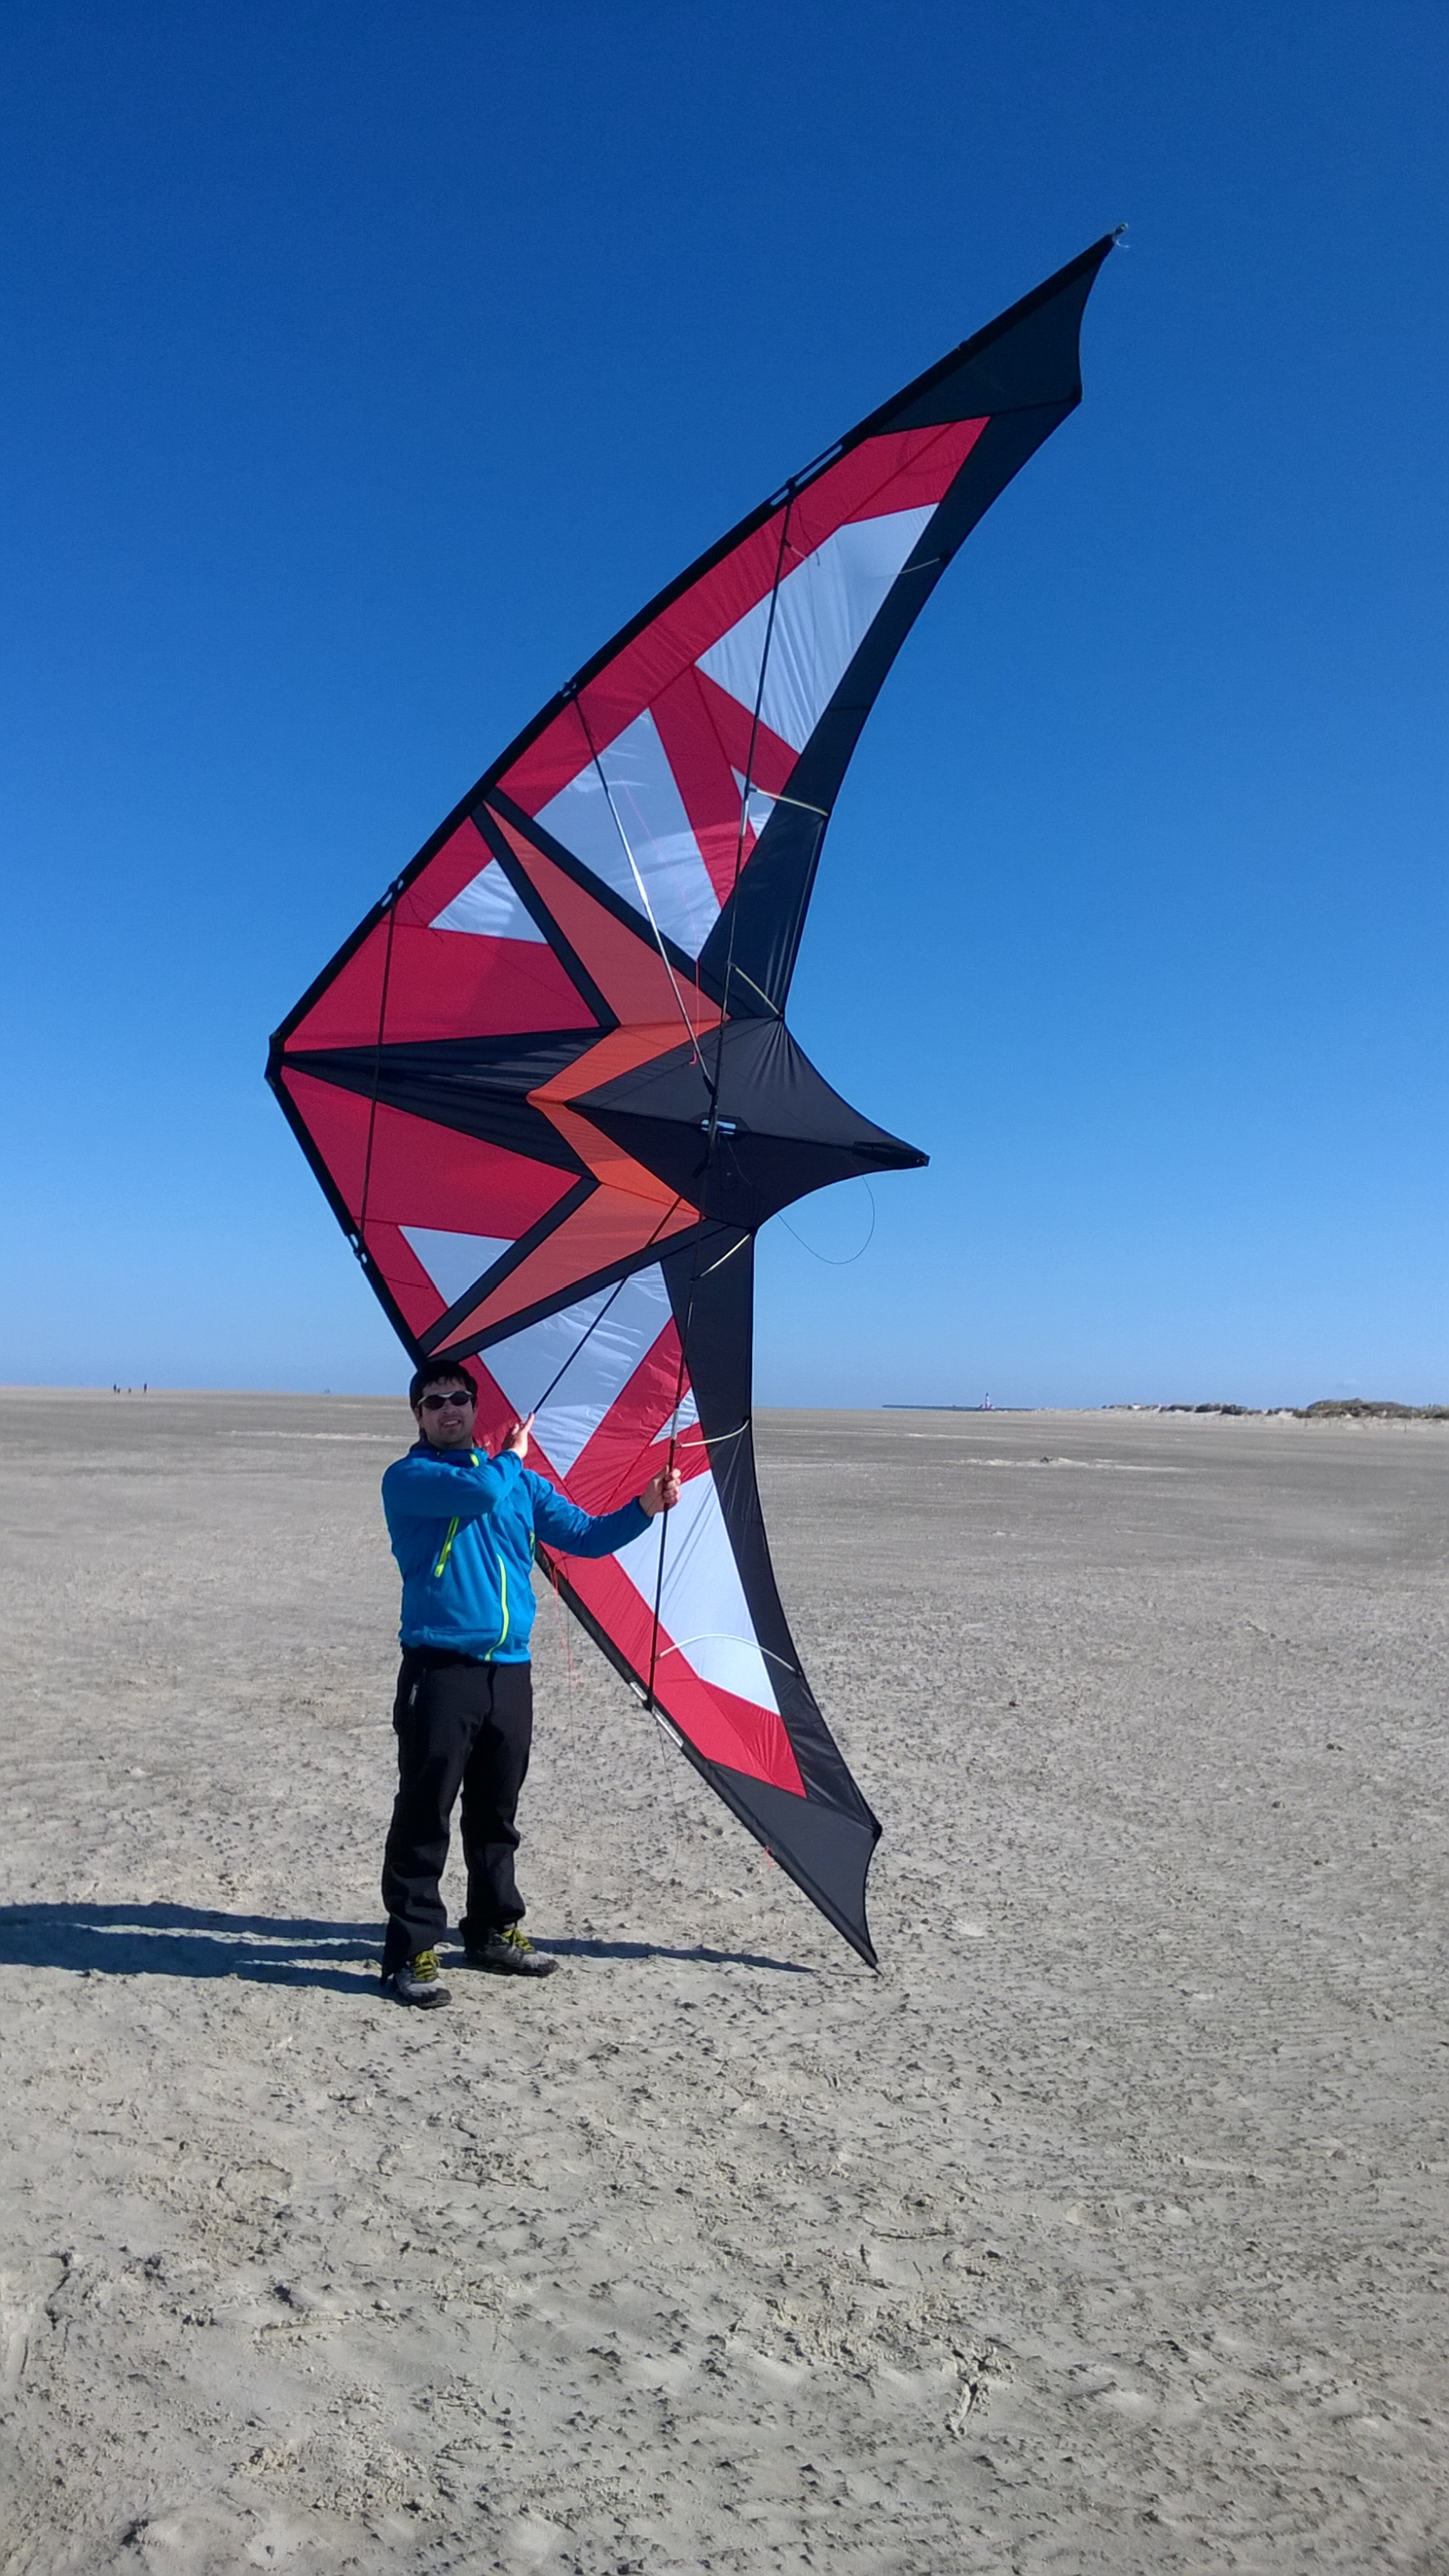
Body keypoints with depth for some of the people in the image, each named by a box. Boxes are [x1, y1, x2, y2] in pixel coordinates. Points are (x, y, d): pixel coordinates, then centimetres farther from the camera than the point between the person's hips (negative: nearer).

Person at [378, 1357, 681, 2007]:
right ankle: (410, 1950, 7)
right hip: (441, 1668, -5)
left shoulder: (521, 1482, 17)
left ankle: (494, 1929, 29)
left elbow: (584, 1535, 16)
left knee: (496, 1813, 16)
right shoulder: (407, 1478, -3)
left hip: (509, 1671, 5)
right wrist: (511, 1456, 0)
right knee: (425, 1815, -3)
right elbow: (481, 1490, -20)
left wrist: (644, 1509, 3)